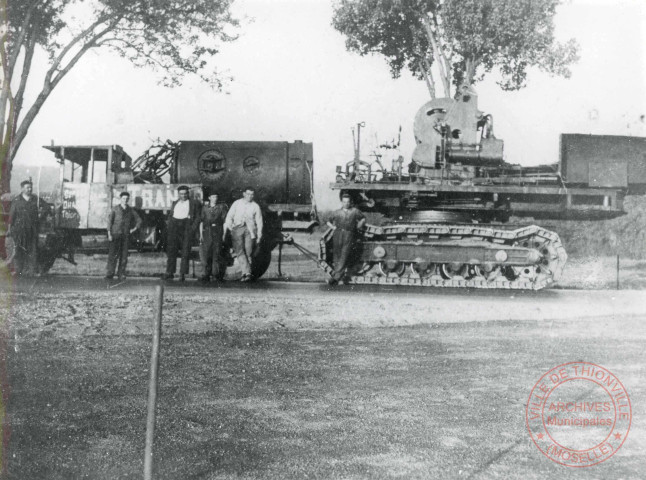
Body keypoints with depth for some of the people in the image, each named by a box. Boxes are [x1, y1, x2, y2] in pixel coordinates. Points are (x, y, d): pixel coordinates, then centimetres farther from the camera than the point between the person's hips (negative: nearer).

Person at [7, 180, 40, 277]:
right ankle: (18, 269, 7)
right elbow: (12, 215, 2)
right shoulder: (16, 200, 2)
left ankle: (32, 270, 3)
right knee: (19, 249, 0)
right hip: (19, 228, -1)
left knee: (32, 249, -1)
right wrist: (9, 228, -1)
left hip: (32, 229, 2)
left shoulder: (35, 200, 7)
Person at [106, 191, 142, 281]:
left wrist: (135, 228, 6)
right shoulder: (115, 209, 4)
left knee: (124, 255, 0)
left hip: (126, 235, 3)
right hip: (115, 234, -3)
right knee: (113, 254, -9)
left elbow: (138, 219, 22)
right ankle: (110, 273, -7)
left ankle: (121, 274, 5)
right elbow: (109, 221, 1)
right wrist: (109, 234, -8)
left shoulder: (130, 210, 12)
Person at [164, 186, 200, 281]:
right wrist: (169, 226, 6)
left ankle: (183, 273, -4)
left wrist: (192, 228, -8)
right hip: (174, 226, 3)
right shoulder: (175, 203, 21)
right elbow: (170, 215, 22)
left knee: (185, 251, -6)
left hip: (186, 227, -3)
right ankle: (170, 272, -1)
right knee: (171, 250, -3)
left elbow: (197, 217, 5)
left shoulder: (193, 203, 9)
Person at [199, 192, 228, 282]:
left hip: (217, 232, -2)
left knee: (217, 253, -5)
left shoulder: (221, 207, 9)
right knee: (206, 254, -3)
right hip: (207, 232, 2)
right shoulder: (205, 208, 15)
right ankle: (206, 275, -1)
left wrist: (224, 234, -2)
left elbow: (224, 222, 5)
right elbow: (201, 222, 16)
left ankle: (216, 274, -1)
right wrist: (201, 235, 8)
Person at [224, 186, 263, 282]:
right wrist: (225, 231, -1)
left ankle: (246, 273, -5)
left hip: (250, 229, 0)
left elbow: (259, 222, 13)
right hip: (237, 228, 0)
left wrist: (259, 236, 8)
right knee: (239, 251, -14)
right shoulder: (237, 203, 11)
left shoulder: (255, 206, 11)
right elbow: (229, 217, 7)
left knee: (248, 251, -10)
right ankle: (246, 272, -20)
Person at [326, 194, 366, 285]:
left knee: (344, 256, -12)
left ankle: (336, 276, -16)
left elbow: (363, 219, 24)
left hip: (349, 235, -3)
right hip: (338, 234, 3)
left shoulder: (355, 211, 14)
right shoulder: (337, 212, 18)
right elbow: (328, 222, 27)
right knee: (337, 256, 0)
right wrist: (334, 227, 11)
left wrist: (358, 227, 13)